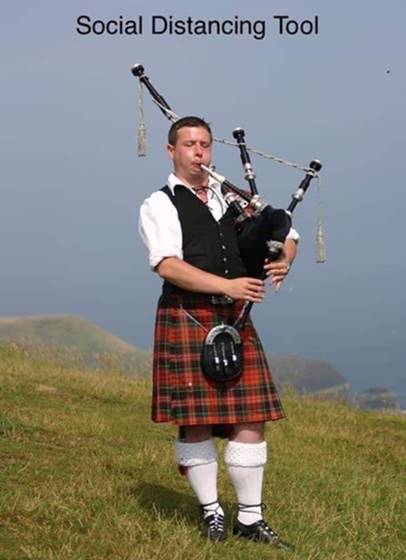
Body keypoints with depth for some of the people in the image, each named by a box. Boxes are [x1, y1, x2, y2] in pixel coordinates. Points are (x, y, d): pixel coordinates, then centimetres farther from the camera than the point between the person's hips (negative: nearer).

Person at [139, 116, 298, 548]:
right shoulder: (159, 206, 1)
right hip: (186, 317, -5)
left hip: (236, 319, 5)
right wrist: (227, 285, -21)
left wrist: (284, 260, -4)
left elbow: (286, 232, 20)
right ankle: (211, 513, 15)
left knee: (249, 420, 2)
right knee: (196, 423, -1)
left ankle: (250, 518, 11)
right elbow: (168, 265, -13)